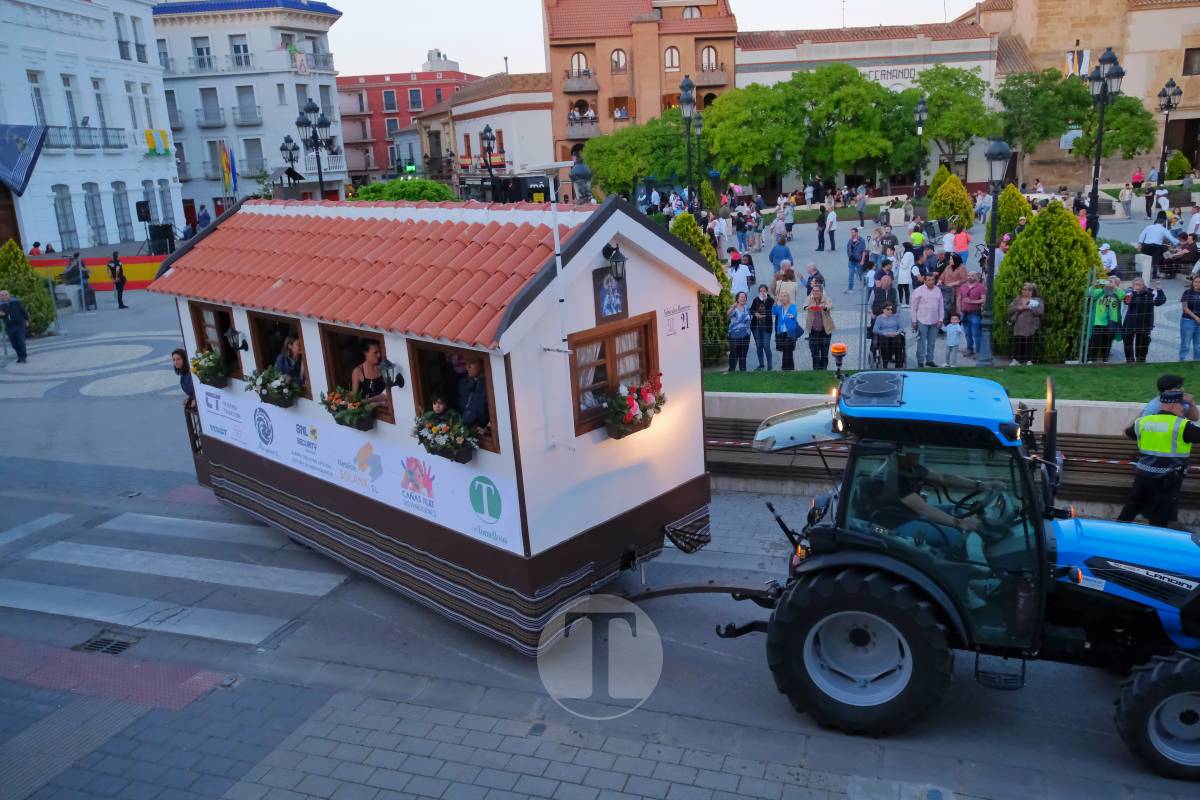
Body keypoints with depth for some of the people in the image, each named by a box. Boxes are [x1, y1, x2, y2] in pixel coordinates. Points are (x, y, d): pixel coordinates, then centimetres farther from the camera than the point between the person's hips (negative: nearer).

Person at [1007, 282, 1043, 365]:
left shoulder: (1037, 300, 8)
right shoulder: (1017, 299, 19)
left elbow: (1040, 311, -7)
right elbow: (1010, 309, 8)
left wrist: (1029, 308, -14)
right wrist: (1018, 308, -9)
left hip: (1030, 327, -3)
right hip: (1018, 326, 3)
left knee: (1029, 344, -8)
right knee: (1017, 343, -3)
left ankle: (1029, 360, -3)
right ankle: (1015, 360, 3)